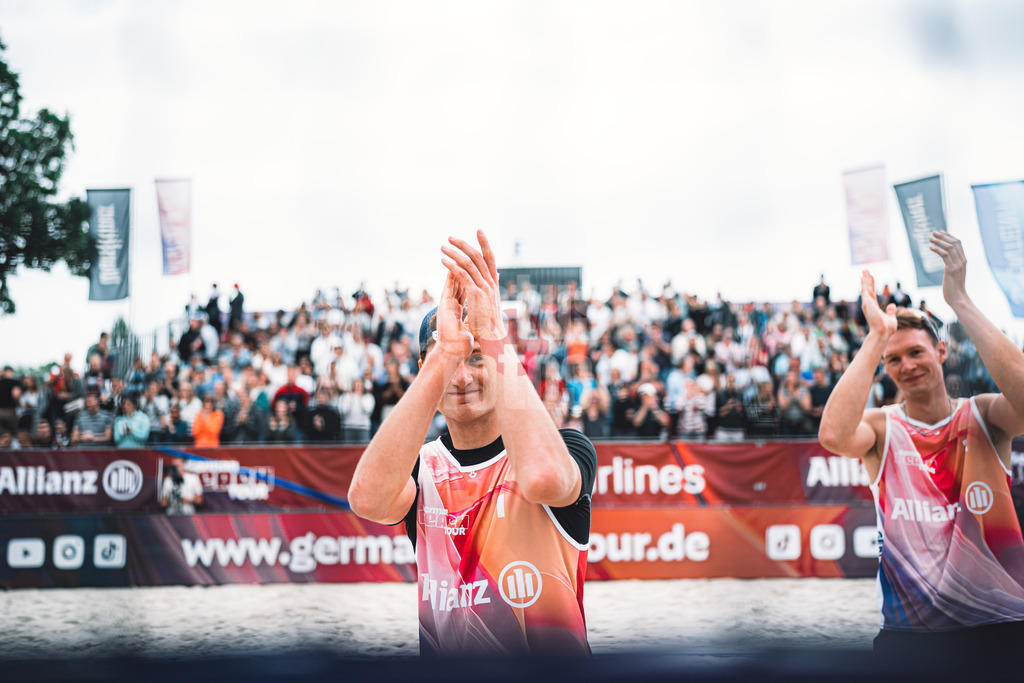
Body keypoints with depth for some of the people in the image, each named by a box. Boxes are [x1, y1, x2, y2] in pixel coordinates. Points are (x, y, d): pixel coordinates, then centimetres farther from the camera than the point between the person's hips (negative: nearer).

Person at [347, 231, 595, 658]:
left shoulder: (569, 449, 1)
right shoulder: (421, 467, 6)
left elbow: (544, 478, -23)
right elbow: (369, 499, -16)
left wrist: (493, 333, -20)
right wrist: (445, 353, -19)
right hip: (443, 671, 1)